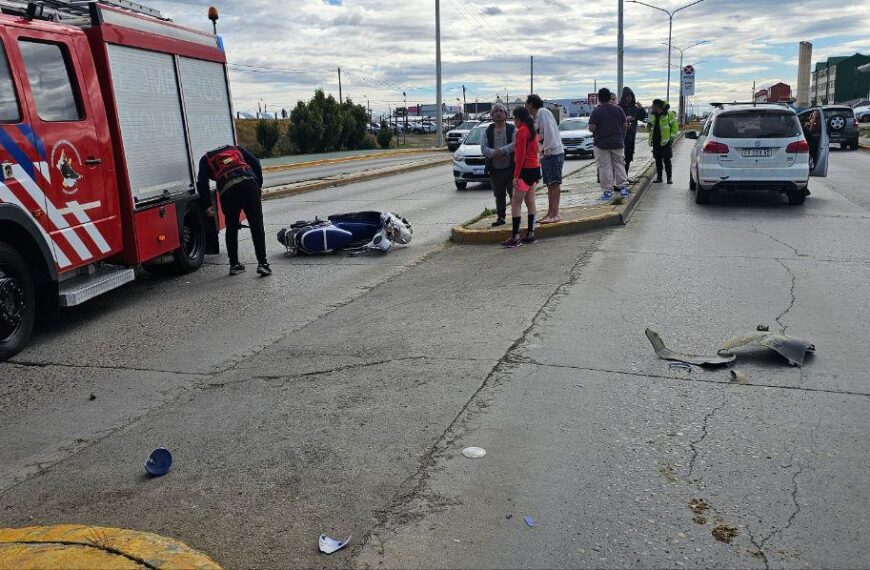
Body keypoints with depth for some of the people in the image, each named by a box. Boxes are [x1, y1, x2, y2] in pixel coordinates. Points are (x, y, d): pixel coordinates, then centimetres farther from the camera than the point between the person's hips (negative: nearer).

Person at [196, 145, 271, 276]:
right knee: (257, 227, 1)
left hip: (228, 190, 0)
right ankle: (262, 263, -4)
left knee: (231, 229, 15)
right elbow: (255, 163, 18)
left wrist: (208, 205, 16)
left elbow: (202, 183, 12)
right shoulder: (236, 149, 32)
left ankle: (234, 265, 22)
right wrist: (259, 185, 20)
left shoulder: (206, 159, 27)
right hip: (249, 183, 1)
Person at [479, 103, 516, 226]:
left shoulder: (512, 130, 1)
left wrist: (501, 151, -22)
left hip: (511, 168, -3)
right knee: (499, 195, 10)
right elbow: (483, 147, -1)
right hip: (495, 170, 3)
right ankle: (501, 217, 19)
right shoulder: (488, 131, 9)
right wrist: (493, 153, -20)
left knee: (513, 193, 0)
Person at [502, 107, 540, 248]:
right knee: (530, 202, 12)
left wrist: (516, 175, -18)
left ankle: (515, 238, -10)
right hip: (535, 168, 10)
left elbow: (521, 154, -19)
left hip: (526, 170, -10)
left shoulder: (522, 130, -13)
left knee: (516, 204, -8)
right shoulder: (531, 130, 15)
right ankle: (531, 235, 15)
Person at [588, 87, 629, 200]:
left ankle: (607, 190, 0)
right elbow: (624, 125, 6)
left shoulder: (597, 111, -11)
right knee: (619, 165, 14)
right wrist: (622, 138, 19)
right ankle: (623, 187, 12)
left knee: (605, 167, 1)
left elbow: (592, 128, -16)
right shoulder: (618, 109, 1)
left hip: (602, 143, -3)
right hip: (617, 143, 4)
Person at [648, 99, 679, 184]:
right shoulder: (653, 115, 12)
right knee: (658, 160, 8)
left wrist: (672, 136, -9)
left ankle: (669, 178, 2)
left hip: (666, 141, -6)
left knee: (667, 160, -4)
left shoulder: (669, 114, -6)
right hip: (656, 141, 6)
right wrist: (649, 126, 2)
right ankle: (659, 177, 15)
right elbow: (650, 127, 25)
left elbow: (674, 126, -4)